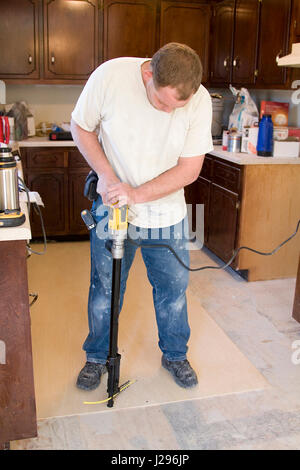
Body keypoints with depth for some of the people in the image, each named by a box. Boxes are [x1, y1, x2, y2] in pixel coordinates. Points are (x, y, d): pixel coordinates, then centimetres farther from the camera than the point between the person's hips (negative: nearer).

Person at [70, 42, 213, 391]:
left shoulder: (199, 101, -17)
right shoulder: (110, 76, -20)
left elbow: (189, 169, -13)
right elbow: (81, 127, -4)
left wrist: (137, 194, -23)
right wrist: (106, 174, -18)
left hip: (166, 215, 1)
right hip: (112, 208, -1)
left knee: (173, 287, 11)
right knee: (105, 289, 11)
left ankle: (175, 355, 37)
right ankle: (97, 357, 35)